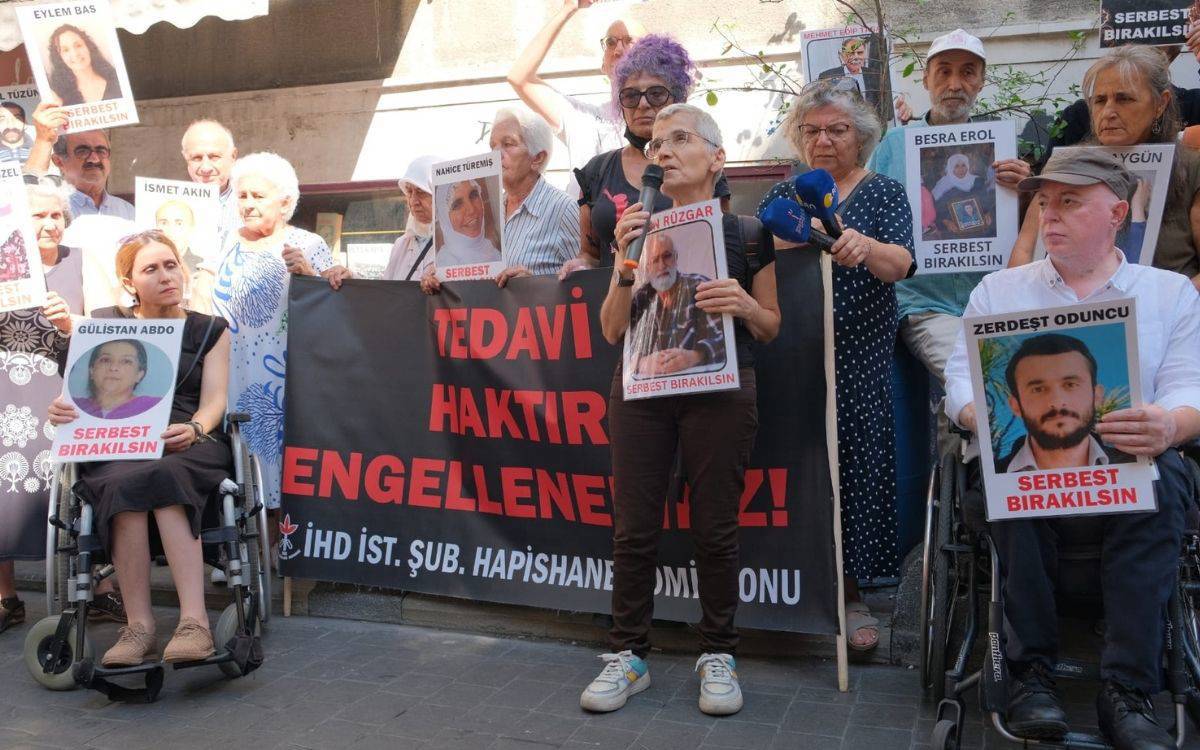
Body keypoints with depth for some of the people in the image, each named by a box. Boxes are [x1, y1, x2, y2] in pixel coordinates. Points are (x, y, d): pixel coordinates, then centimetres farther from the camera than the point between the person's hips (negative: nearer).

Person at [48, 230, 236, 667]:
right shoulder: (105, 325, 20)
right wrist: (61, 409, -14)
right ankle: (139, 627, -36)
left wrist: (194, 428, -18)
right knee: (123, 483, -36)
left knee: (159, 477, -37)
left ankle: (194, 622, -44)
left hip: (189, 446, -1)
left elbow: (214, 399, 5)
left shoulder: (209, 331, 18)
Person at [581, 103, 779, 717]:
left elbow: (771, 327, 8)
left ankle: (718, 654, 18)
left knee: (715, 526, 2)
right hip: (641, 387, 2)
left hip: (720, 386, -2)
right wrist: (626, 259, -8)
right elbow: (612, 329, 6)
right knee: (633, 526, 2)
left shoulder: (747, 230, 4)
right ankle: (628, 654, 15)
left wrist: (744, 305, -15)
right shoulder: (639, 226, 10)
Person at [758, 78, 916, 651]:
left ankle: (850, 591, 13)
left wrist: (866, 247, -35)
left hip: (858, 362, -2)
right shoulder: (782, 196, 12)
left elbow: (901, 264, -15)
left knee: (855, 466, 0)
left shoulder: (883, 193, 4)